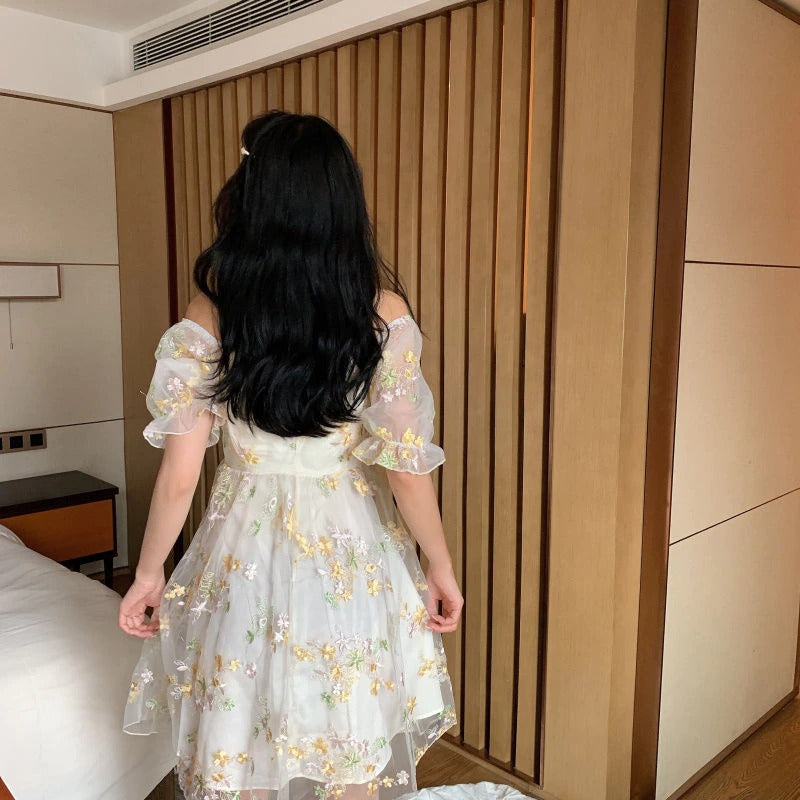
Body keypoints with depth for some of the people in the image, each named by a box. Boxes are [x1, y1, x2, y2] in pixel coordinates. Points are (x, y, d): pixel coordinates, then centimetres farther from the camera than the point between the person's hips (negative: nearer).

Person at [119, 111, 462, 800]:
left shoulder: (211, 312, -12)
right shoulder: (383, 312, -14)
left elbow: (180, 475, -10)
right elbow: (406, 466, -12)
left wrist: (149, 573, 6)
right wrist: (442, 568, 2)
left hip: (245, 548, 1)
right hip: (352, 552, 0)